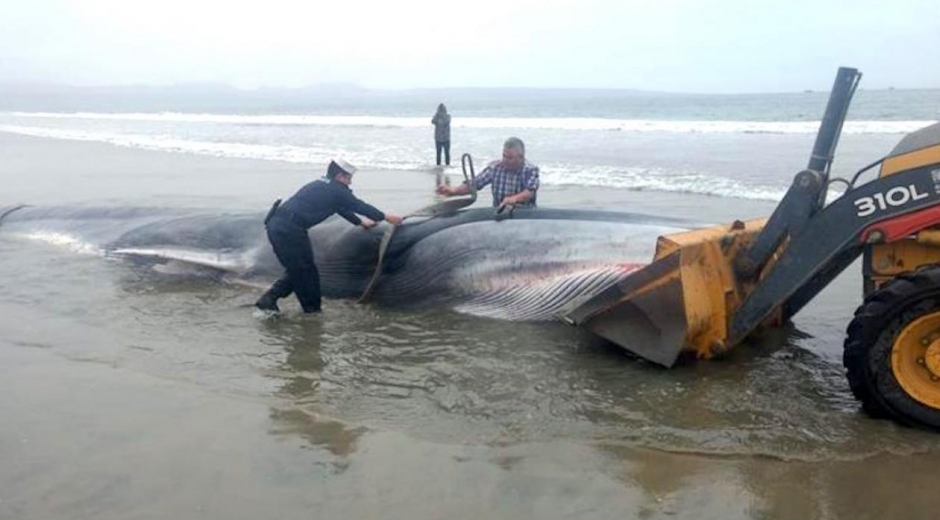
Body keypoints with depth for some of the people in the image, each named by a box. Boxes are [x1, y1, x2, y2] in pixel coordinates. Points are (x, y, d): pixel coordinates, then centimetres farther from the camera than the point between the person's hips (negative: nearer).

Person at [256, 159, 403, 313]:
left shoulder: (321, 185, 25)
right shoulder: (336, 190, -1)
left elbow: (341, 207, 38)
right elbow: (359, 206, 7)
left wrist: (361, 222, 49)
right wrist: (385, 217, 19)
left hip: (275, 224, 9)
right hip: (290, 229, -9)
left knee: (296, 270, 17)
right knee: (307, 271, 5)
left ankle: (268, 299, 13)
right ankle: (312, 308, 16)